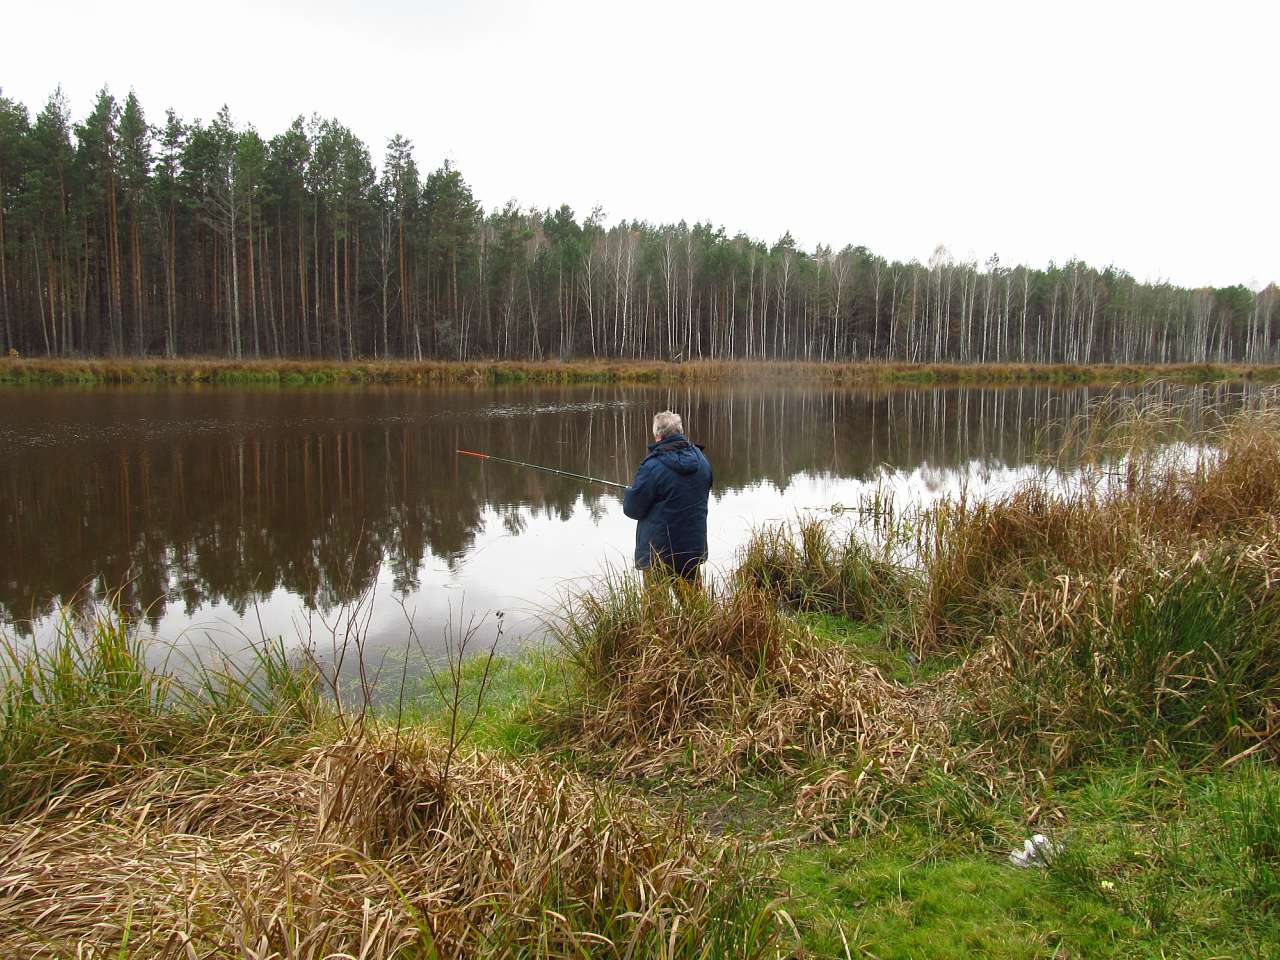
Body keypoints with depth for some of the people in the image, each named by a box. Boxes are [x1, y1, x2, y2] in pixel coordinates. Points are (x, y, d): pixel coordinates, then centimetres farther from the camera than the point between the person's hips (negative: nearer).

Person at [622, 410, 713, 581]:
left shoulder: (653, 466, -20)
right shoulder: (701, 459, 2)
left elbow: (632, 508, -13)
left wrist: (630, 491, 8)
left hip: (659, 553, -6)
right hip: (694, 548, 6)